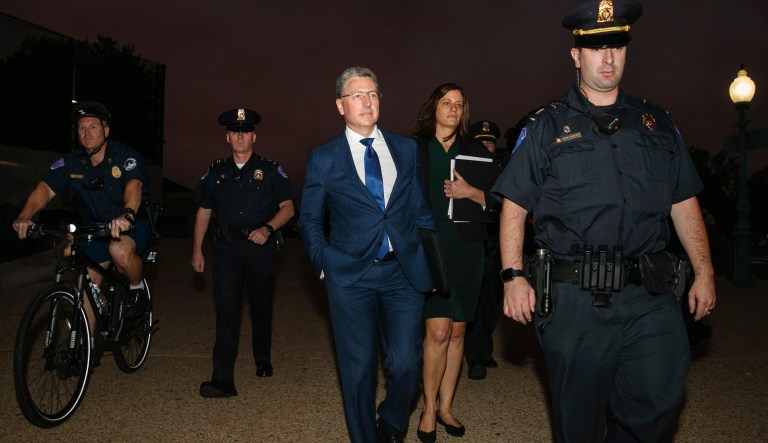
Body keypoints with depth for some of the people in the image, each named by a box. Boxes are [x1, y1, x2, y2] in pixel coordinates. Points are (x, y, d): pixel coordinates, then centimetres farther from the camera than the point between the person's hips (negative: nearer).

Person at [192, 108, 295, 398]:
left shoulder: (270, 171, 3)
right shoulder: (215, 172, 10)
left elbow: (288, 207, -2)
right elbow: (204, 211, 13)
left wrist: (268, 228, -20)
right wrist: (197, 250, 7)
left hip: (261, 247, -1)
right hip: (226, 249, 1)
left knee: (261, 307, 12)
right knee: (226, 311, -6)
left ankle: (263, 362, 34)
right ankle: (223, 380, -7)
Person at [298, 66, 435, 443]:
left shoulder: (406, 149, 9)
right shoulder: (323, 158, 2)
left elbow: (421, 210, 12)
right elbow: (309, 219, 8)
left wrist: (429, 258, 6)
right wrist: (325, 263, -1)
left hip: (403, 271, 2)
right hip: (350, 276, -2)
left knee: (407, 364, 3)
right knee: (359, 369, 7)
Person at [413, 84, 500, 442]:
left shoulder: (476, 152, 11)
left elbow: (500, 199, 6)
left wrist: (472, 193, -12)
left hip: (466, 249, 3)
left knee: (457, 332, 8)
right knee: (438, 330, -11)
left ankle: (446, 407, 22)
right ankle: (429, 409, 7)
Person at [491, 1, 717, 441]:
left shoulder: (657, 123, 13)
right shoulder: (548, 127, 5)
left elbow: (684, 203, 15)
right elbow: (515, 206, 2)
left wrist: (705, 272, 6)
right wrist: (513, 276, -9)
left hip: (649, 295, 3)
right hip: (574, 300, -2)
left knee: (659, 404, 0)